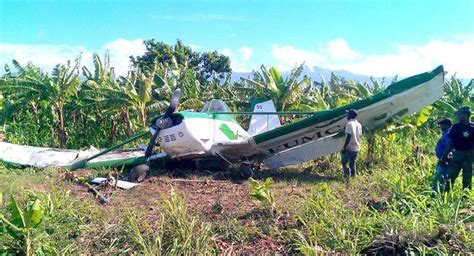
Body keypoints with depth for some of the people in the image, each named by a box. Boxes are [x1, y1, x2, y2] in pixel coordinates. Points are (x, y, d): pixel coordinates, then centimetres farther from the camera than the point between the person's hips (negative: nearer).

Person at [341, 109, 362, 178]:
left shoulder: (350, 124, -15)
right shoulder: (359, 124, 10)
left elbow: (348, 137, -20)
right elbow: (359, 136, 14)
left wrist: (344, 147, -17)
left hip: (350, 148, -7)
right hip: (357, 148, 7)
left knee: (344, 162, 2)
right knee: (352, 163, 15)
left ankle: (347, 175, -7)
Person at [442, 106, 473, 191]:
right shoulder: (456, 127, 6)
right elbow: (450, 142, 8)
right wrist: (445, 155, 4)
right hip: (456, 154, 3)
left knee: (467, 180, 5)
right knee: (451, 176, 5)